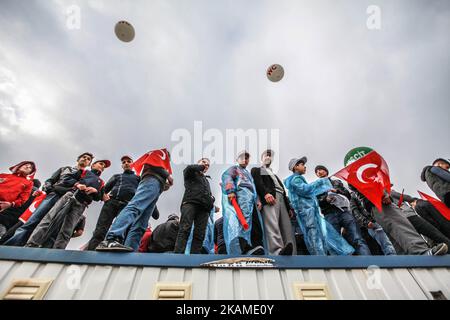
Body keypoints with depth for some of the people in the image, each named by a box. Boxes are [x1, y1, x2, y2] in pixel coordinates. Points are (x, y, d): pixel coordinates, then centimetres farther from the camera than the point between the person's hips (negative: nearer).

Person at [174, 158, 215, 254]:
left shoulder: (206, 180, 38)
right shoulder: (191, 173, 20)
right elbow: (189, 168, -6)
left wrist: (211, 200, 10)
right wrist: (201, 167, 11)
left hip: (204, 207, 6)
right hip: (190, 203, -5)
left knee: (200, 234, -8)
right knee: (185, 229, -19)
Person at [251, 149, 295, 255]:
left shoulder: (275, 174, 41)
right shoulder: (256, 170, 22)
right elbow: (257, 182, 0)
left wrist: (289, 207, 18)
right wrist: (266, 193, -20)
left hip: (281, 199, 7)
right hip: (269, 197, -7)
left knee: (287, 228, -9)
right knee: (272, 225, -29)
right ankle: (278, 251, -46)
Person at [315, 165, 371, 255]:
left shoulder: (337, 182, 28)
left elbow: (348, 195, 17)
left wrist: (337, 191, -2)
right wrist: (325, 199, -12)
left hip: (344, 211, 1)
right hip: (330, 215, -1)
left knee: (358, 240, -17)